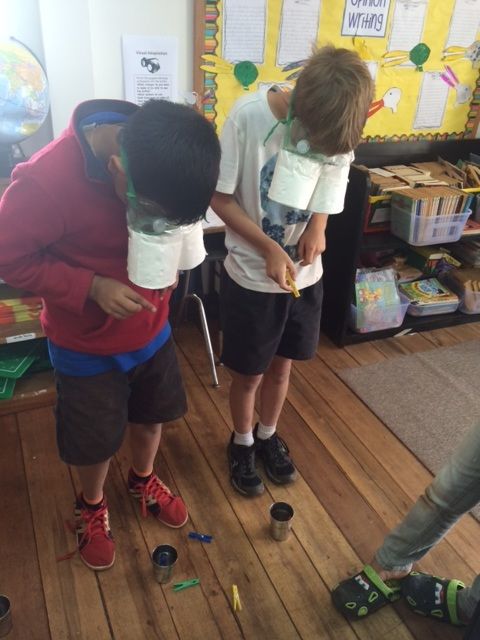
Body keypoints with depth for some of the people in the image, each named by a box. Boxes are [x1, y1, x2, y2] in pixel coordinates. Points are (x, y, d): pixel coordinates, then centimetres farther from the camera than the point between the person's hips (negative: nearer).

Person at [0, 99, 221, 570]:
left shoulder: (159, 157, -16)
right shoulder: (44, 181, -32)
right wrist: (91, 287, -28)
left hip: (151, 328, 4)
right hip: (87, 345, -4)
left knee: (151, 418, 23)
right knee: (95, 441, 16)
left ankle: (143, 481, 54)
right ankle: (91, 505, 48)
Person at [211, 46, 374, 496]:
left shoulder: (338, 124, -9)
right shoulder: (248, 116, -22)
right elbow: (219, 197, -14)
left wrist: (318, 225, -12)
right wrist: (269, 248, -24)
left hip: (306, 275, 4)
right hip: (251, 276, -3)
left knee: (281, 366, 20)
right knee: (249, 373, 13)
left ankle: (267, 435, 45)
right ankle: (242, 442, 41)